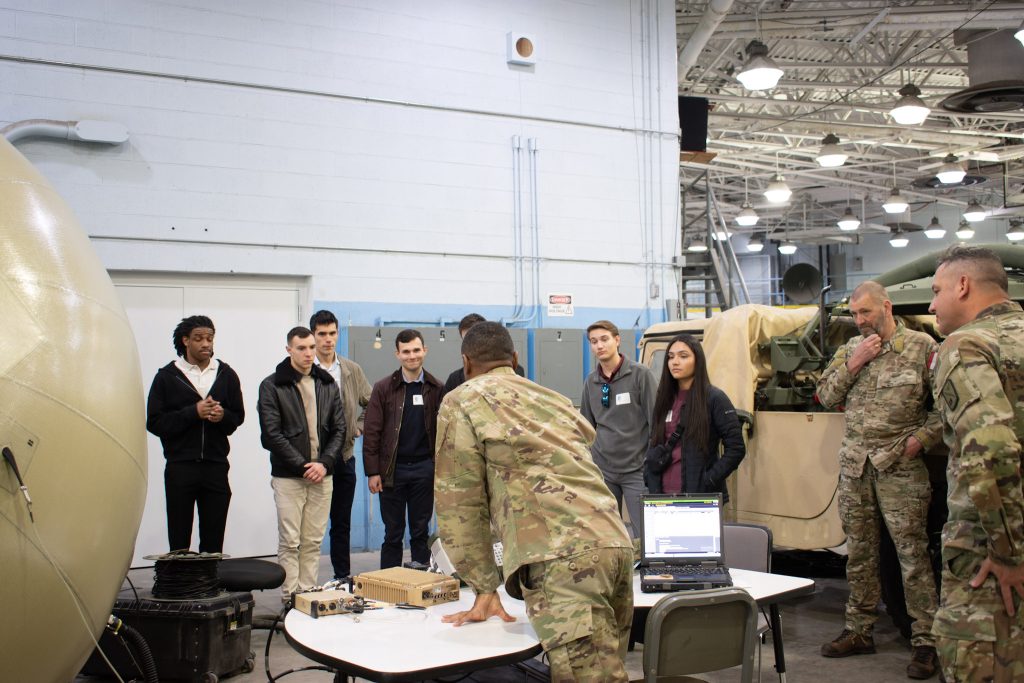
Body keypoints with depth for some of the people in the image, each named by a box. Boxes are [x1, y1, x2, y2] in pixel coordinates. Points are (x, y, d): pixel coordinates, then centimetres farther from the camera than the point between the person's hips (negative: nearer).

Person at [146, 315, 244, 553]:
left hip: (216, 467, 2)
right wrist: (193, 413, -15)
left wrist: (223, 416, -9)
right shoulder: (167, 376, 1)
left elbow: (238, 416, 13)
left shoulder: (226, 374, 9)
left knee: (214, 542, 5)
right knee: (179, 541, 2)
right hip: (180, 468, -2)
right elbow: (154, 422, -4)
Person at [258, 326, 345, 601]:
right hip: (288, 476, -4)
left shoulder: (327, 384, 10)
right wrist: (302, 465, -12)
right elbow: (271, 434, -8)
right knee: (290, 543, -1)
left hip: (321, 474, 4)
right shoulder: (272, 386, -3)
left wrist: (324, 462, -7)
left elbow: (339, 429, 8)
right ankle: (290, 599, 5)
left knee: (313, 542, 8)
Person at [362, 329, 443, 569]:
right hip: (392, 469, -1)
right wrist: (372, 472, -6)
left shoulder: (436, 389, 3)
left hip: (424, 468, 1)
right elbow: (371, 432, -1)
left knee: (421, 532, 9)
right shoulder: (383, 388, 0)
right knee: (393, 534, 6)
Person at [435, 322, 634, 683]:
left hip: (562, 557, -7)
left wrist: (485, 591, 11)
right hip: (616, 543, 7)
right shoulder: (556, 399, 29)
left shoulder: (462, 402, 11)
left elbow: (459, 502, 7)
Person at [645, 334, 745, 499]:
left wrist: (708, 481, -15)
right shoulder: (665, 399, 11)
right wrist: (652, 485, 4)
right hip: (664, 495, 5)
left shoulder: (714, 398, -6)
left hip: (701, 496, -5)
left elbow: (736, 448, -8)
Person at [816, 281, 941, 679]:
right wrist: (854, 363, -4)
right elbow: (826, 397, 7)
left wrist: (922, 438, -12)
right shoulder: (850, 349, 12)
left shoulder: (922, 347, -2)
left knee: (912, 553, -5)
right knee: (859, 552, 11)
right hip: (854, 466, 5)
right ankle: (859, 631, 22)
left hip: (899, 467, -5)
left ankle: (925, 642, 3)